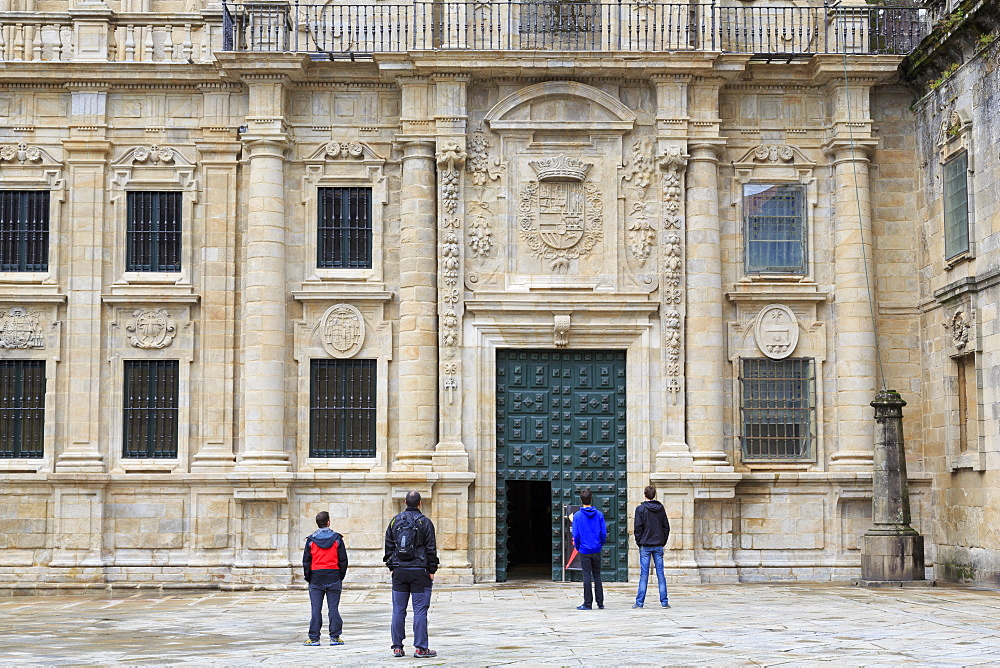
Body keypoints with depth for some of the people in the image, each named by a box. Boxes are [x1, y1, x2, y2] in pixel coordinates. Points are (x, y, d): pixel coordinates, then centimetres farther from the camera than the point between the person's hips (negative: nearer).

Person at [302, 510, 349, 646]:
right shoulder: (337, 538, 2)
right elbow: (343, 560, 3)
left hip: (316, 576, 0)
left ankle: (314, 638, 2)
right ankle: (335, 636, 3)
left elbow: (306, 561, 3)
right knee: (333, 608, 3)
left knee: (316, 609, 2)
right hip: (333, 576, 0)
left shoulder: (311, 540, 1)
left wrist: (308, 578, 10)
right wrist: (341, 577, 11)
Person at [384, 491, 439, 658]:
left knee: (398, 610, 7)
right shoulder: (425, 522, -4)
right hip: (420, 571, -4)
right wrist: (431, 570, 2)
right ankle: (420, 648, -4)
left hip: (399, 571, 4)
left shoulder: (395, 521, 8)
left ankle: (397, 647, 9)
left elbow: (389, 546, 11)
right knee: (420, 610, -2)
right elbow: (431, 548, -4)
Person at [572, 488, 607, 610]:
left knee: (587, 576, 0)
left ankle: (588, 604, 2)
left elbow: (576, 535, -8)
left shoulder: (577, 515, -8)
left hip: (584, 551, -2)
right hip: (596, 550, 3)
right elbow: (604, 533, -1)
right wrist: (600, 544, 13)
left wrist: (577, 546, 7)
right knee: (597, 576, 11)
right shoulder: (599, 514, -1)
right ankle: (600, 603, 14)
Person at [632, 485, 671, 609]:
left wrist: (639, 542, 2)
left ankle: (639, 602, 0)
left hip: (645, 545, -3)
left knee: (644, 574, -1)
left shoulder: (640, 509, -6)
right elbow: (666, 526, 7)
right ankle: (664, 602, 4)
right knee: (660, 573, 5)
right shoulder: (661, 508, 6)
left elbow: (638, 527, -8)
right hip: (658, 545, 3)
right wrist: (663, 541, 12)